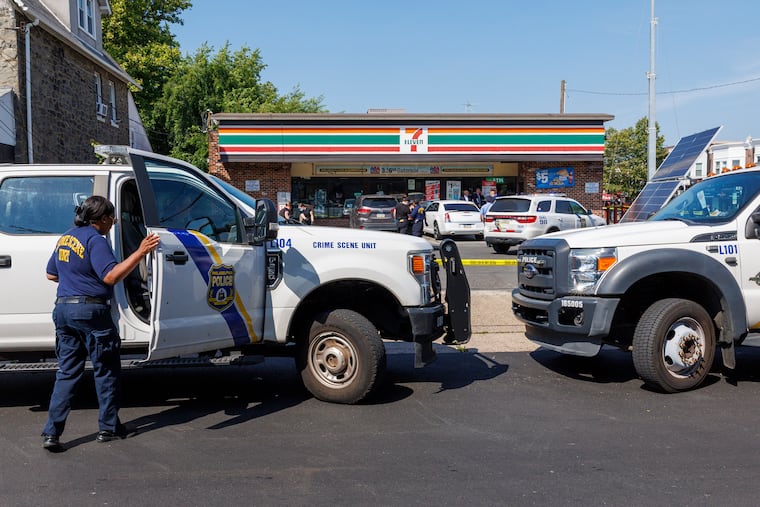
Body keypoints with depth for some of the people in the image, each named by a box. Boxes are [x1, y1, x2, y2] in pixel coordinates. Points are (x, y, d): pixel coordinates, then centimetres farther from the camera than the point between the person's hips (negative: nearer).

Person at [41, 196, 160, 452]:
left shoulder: (66, 238, 14)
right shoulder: (95, 240, -13)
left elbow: (51, 274, 23)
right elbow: (111, 276, -24)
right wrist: (140, 252, -25)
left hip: (63, 308, 8)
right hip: (90, 310, -8)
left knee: (67, 372, 11)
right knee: (106, 371, 7)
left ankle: (52, 432, 6)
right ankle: (109, 427, 16)